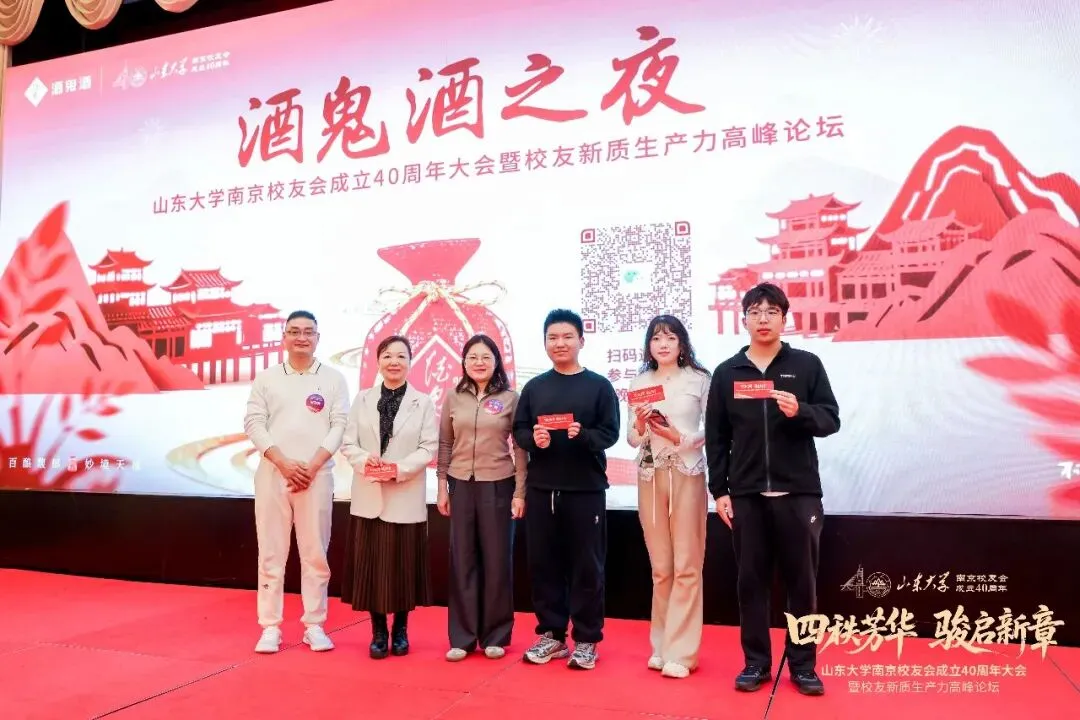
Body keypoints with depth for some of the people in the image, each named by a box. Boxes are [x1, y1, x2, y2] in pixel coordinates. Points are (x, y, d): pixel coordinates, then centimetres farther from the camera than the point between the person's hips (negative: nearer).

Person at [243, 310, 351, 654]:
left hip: (317, 475, 0)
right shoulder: (266, 378, 8)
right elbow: (253, 423, 1)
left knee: (315, 553, 4)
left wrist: (312, 465, -11)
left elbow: (340, 425, 0)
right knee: (271, 552, 4)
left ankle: (314, 626, 14)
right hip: (272, 473, 1)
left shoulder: (334, 379, 6)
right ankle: (270, 628, 12)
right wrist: (283, 462, -11)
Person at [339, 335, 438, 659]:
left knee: (403, 566, 4)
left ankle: (400, 629, 21)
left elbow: (429, 447, -5)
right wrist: (365, 462, -16)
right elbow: (348, 444, 4)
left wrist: (399, 469, -18)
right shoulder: (362, 399, 8)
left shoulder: (423, 402, 1)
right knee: (370, 565, 4)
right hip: (368, 495, 2)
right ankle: (378, 632, 17)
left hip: (406, 497, -2)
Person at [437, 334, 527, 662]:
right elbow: (444, 445, 8)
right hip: (461, 486, 2)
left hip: (498, 486, -2)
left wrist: (520, 492, -5)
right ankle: (462, 637, 16)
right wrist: (442, 487, 4)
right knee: (462, 560, 6)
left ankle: (495, 635, 18)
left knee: (497, 560, 5)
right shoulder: (453, 398, 5)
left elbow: (521, 448, -1)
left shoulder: (510, 398, -1)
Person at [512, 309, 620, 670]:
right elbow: (518, 430, 8)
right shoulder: (534, 387, 10)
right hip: (541, 488, 3)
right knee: (543, 563, 8)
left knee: (586, 566, 3)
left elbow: (610, 433, -3)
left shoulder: (599, 385, 2)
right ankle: (551, 633, 22)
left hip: (586, 489, -3)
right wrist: (534, 439, -14)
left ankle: (586, 640, 15)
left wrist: (583, 435, -22)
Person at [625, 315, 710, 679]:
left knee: (686, 567, -1)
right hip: (650, 477, 3)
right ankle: (661, 645, 21)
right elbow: (632, 440, 8)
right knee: (660, 568, 10)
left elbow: (711, 430, -4)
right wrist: (641, 423, -13)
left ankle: (680, 651, 6)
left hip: (687, 475, -3)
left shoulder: (699, 379, -1)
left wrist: (678, 436, -18)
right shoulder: (640, 383, 8)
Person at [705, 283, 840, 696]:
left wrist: (800, 412, -19)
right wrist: (719, 491, 2)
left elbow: (831, 420, 1)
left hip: (798, 492, -1)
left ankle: (803, 665, 20)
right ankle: (756, 663, 20)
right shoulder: (727, 372, 6)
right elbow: (716, 438, 6)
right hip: (745, 495, 1)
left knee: (802, 581, 7)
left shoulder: (807, 365, 3)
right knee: (751, 581, 8)